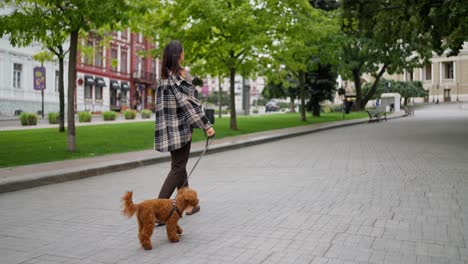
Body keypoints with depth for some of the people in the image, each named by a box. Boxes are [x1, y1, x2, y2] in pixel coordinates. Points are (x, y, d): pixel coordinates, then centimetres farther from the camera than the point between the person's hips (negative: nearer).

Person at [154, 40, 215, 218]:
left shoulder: (164, 77, 10)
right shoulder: (177, 79, -16)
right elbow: (188, 103, -21)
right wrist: (206, 125, -19)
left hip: (168, 128, 9)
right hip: (180, 128, -9)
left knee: (179, 166, 16)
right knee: (177, 168, -3)